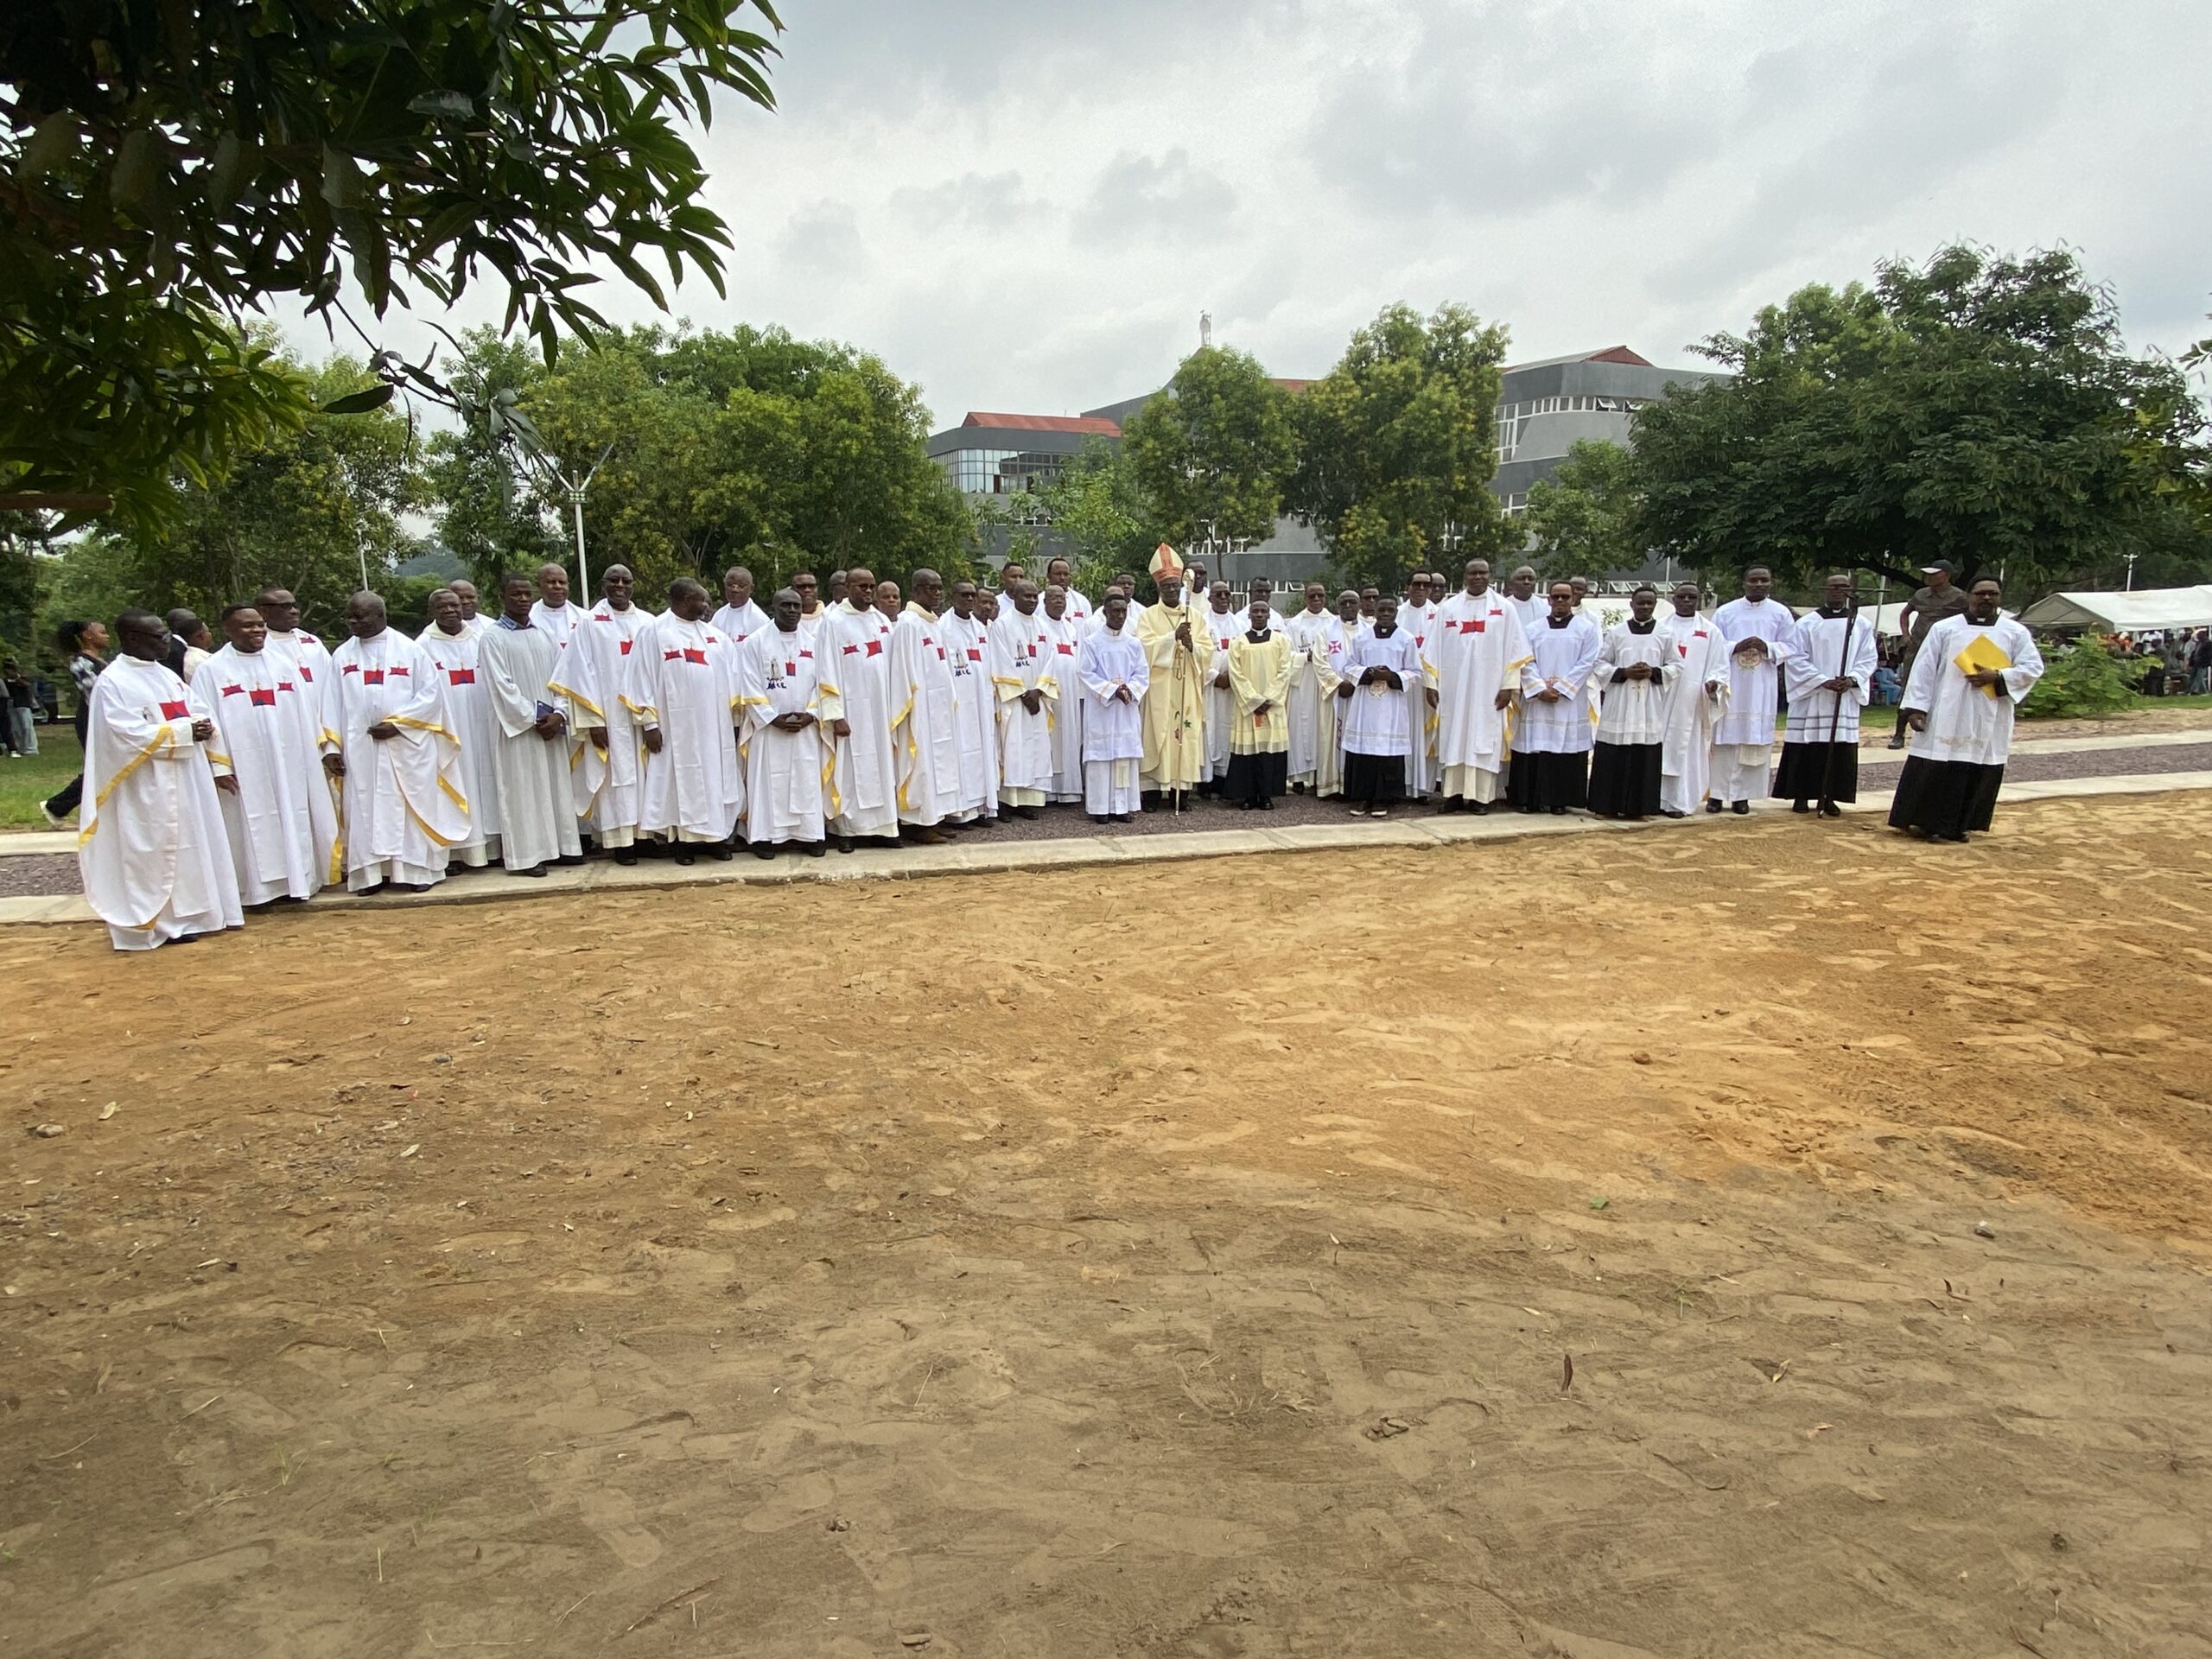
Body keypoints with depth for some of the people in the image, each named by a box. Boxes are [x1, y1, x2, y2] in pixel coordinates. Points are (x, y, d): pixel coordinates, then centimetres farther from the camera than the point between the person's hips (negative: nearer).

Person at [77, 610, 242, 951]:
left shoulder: (167, 676, 14)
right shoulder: (113, 682, -10)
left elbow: (192, 712, 17)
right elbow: (129, 734, -18)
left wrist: (203, 724, -6)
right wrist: (184, 732, -19)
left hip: (186, 780, 8)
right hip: (149, 787, -8)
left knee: (191, 844, 11)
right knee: (156, 851, -2)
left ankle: (189, 914, 21)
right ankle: (161, 923, 5)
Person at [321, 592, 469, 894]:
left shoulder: (410, 650, 1)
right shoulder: (342, 656, 9)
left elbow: (432, 693, -4)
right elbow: (332, 705, 8)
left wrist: (397, 723, -12)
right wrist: (331, 746, 0)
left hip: (407, 746, -2)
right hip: (361, 748, 3)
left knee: (410, 808, 2)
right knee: (364, 810, 2)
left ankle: (415, 870, 8)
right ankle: (371, 872, 7)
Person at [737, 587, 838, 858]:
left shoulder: (813, 643, 9)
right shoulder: (756, 642, -1)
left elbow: (823, 684, 6)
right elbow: (750, 687, -5)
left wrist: (811, 715, -8)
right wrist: (773, 718, -13)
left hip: (806, 729, 3)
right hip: (768, 727, -3)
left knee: (807, 782, 4)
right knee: (768, 782, -1)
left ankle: (808, 835, 10)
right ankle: (765, 836, 3)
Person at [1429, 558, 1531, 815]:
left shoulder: (1505, 608, 4)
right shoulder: (1447, 608, 7)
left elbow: (1514, 650, 1)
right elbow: (1433, 650, 6)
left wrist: (1508, 686, -5)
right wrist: (1432, 684, 0)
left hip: (1488, 690, -1)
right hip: (1453, 687, 1)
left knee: (1484, 741, -1)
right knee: (1453, 740, 2)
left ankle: (1481, 796, 4)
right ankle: (1454, 793, 7)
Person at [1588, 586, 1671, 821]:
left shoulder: (1665, 634, 7)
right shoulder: (1615, 632, 5)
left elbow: (1676, 666, 8)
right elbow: (1600, 664, 4)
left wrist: (1654, 673, -9)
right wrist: (1623, 672, -11)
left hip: (1650, 707, 1)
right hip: (1618, 705, -1)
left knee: (1646, 757, 0)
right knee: (1612, 757, -2)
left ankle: (1641, 807, 8)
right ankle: (1607, 806, 5)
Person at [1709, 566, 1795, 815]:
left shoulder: (1781, 613, 7)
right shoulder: (1725, 612, 6)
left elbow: (1791, 647, 5)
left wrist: (1766, 647, -14)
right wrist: (1736, 647, -14)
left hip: (1762, 689, 1)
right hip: (1729, 685, -1)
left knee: (1754, 741, 0)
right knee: (1724, 740, -2)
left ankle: (1742, 794, 5)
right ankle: (1717, 793, 2)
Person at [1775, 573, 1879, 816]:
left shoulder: (1862, 625, 7)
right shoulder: (1806, 623, -1)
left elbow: (1868, 659, 5)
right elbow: (1795, 658, -6)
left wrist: (1852, 679, -14)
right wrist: (1823, 681, -15)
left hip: (1845, 698, 2)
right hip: (1810, 697, -2)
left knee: (1840, 748, 2)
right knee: (1807, 747, -1)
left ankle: (1828, 797, 10)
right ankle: (1801, 796, 7)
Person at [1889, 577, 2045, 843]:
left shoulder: (2017, 633, 7)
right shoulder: (1943, 629, 3)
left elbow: (2033, 668, 5)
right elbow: (1924, 668, 0)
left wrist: (1997, 677, -12)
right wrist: (1917, 707, -8)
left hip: (1989, 721, 2)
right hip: (1946, 716, -2)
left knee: (1979, 774, 3)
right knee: (1934, 771, -3)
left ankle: (1956, 826, 12)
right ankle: (1925, 821, 5)